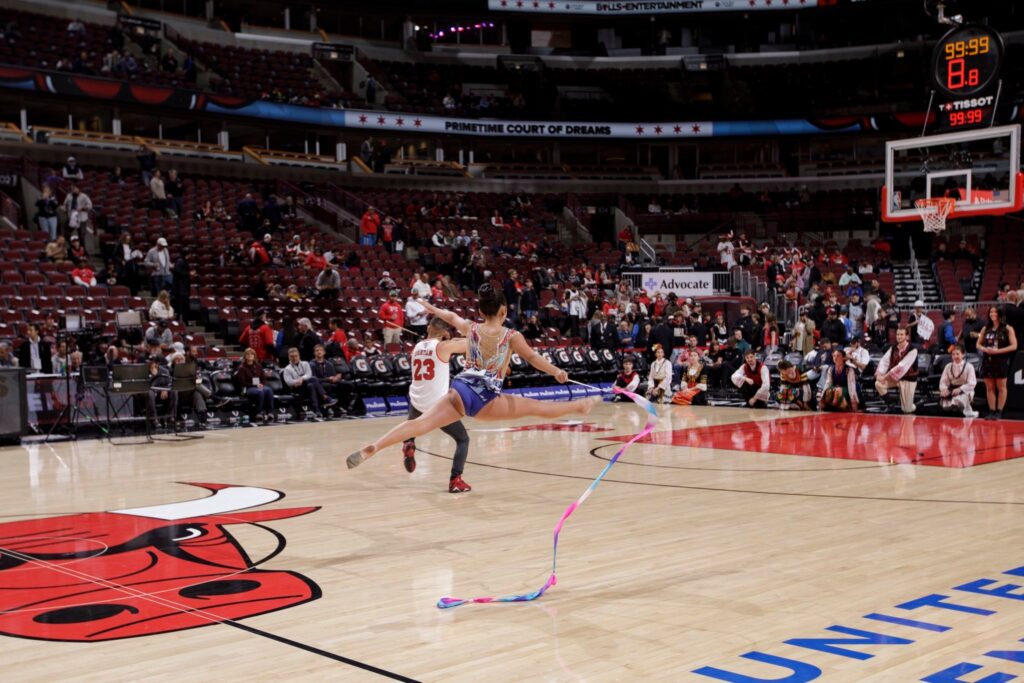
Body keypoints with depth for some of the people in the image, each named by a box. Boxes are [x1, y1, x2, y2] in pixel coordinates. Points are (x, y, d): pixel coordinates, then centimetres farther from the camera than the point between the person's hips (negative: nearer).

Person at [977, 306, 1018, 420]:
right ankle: (991, 411, 11)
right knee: (989, 388, 6)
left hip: (1001, 361, -4)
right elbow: (978, 344, 14)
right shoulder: (985, 329, 10)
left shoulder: (1007, 329, -2)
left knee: (1001, 387, 1)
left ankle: (999, 412, 6)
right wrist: (985, 349, -8)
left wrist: (998, 351, -16)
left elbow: (1014, 346, -7)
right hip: (987, 360, 4)